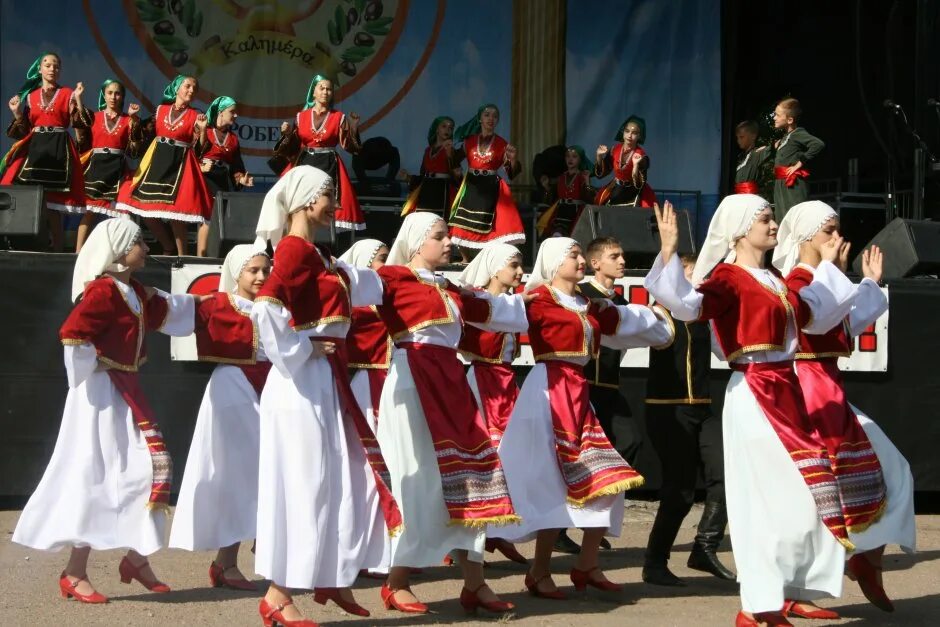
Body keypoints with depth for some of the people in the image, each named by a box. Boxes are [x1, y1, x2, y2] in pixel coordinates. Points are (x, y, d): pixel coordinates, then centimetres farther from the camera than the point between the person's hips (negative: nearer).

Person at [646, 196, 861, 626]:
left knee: (802, 496, 11)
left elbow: (813, 315, 32)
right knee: (778, 499, -8)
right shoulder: (728, 277, -10)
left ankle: (790, 591, 22)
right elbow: (688, 305, -28)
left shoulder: (773, 281, 17)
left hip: (786, 393, 9)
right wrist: (669, 253, -38)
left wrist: (826, 265, 37)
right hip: (754, 396, -9)